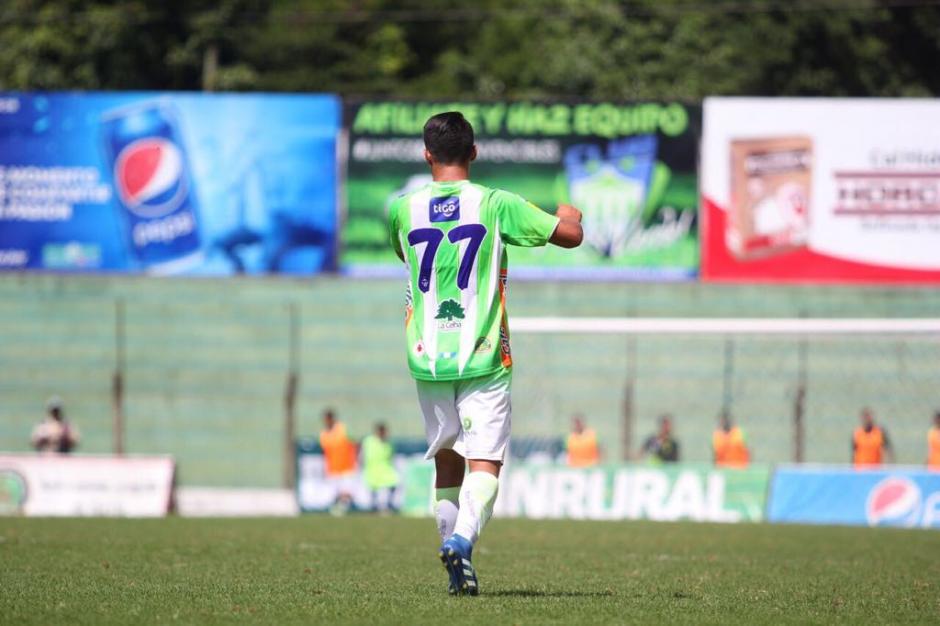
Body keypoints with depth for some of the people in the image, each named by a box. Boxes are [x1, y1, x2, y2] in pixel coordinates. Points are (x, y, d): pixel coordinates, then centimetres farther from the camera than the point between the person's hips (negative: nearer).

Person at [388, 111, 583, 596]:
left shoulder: (403, 209, 3)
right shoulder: (495, 204, -6)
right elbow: (570, 235, -1)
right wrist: (569, 215, 22)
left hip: (427, 359, 3)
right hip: (483, 358, -3)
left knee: (446, 461, 15)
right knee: (484, 461, -6)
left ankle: (458, 572, 14)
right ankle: (462, 537, -31)